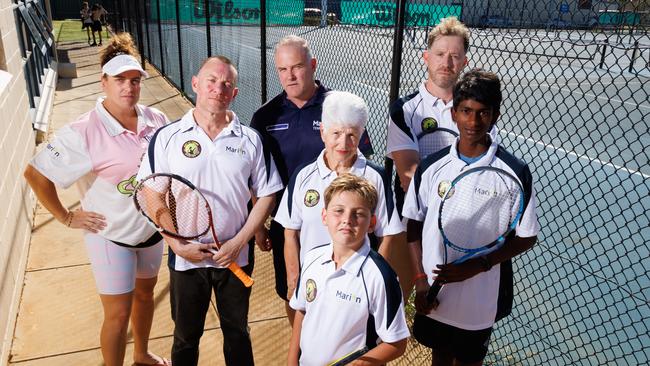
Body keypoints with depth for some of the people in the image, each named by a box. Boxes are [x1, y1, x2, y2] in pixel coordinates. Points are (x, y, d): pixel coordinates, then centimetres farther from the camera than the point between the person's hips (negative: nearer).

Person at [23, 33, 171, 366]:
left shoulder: (156, 120, -9)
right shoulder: (83, 133, -23)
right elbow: (35, 174, -16)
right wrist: (66, 218, -11)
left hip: (151, 227, 6)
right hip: (110, 234, -5)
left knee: (145, 292, 25)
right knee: (118, 315, 5)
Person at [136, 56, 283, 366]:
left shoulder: (250, 140, -3)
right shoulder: (167, 137, -6)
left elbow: (266, 195, -1)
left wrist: (239, 242, -10)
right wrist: (177, 244, -11)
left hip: (235, 258, 1)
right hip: (185, 259, 0)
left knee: (237, 332, 20)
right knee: (186, 337, 19)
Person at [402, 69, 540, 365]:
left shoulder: (514, 172, -13)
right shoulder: (431, 167, -6)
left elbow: (526, 238, -7)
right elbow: (414, 225, 2)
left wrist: (477, 265, -20)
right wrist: (421, 280, -6)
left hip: (479, 299, -2)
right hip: (433, 293, 2)